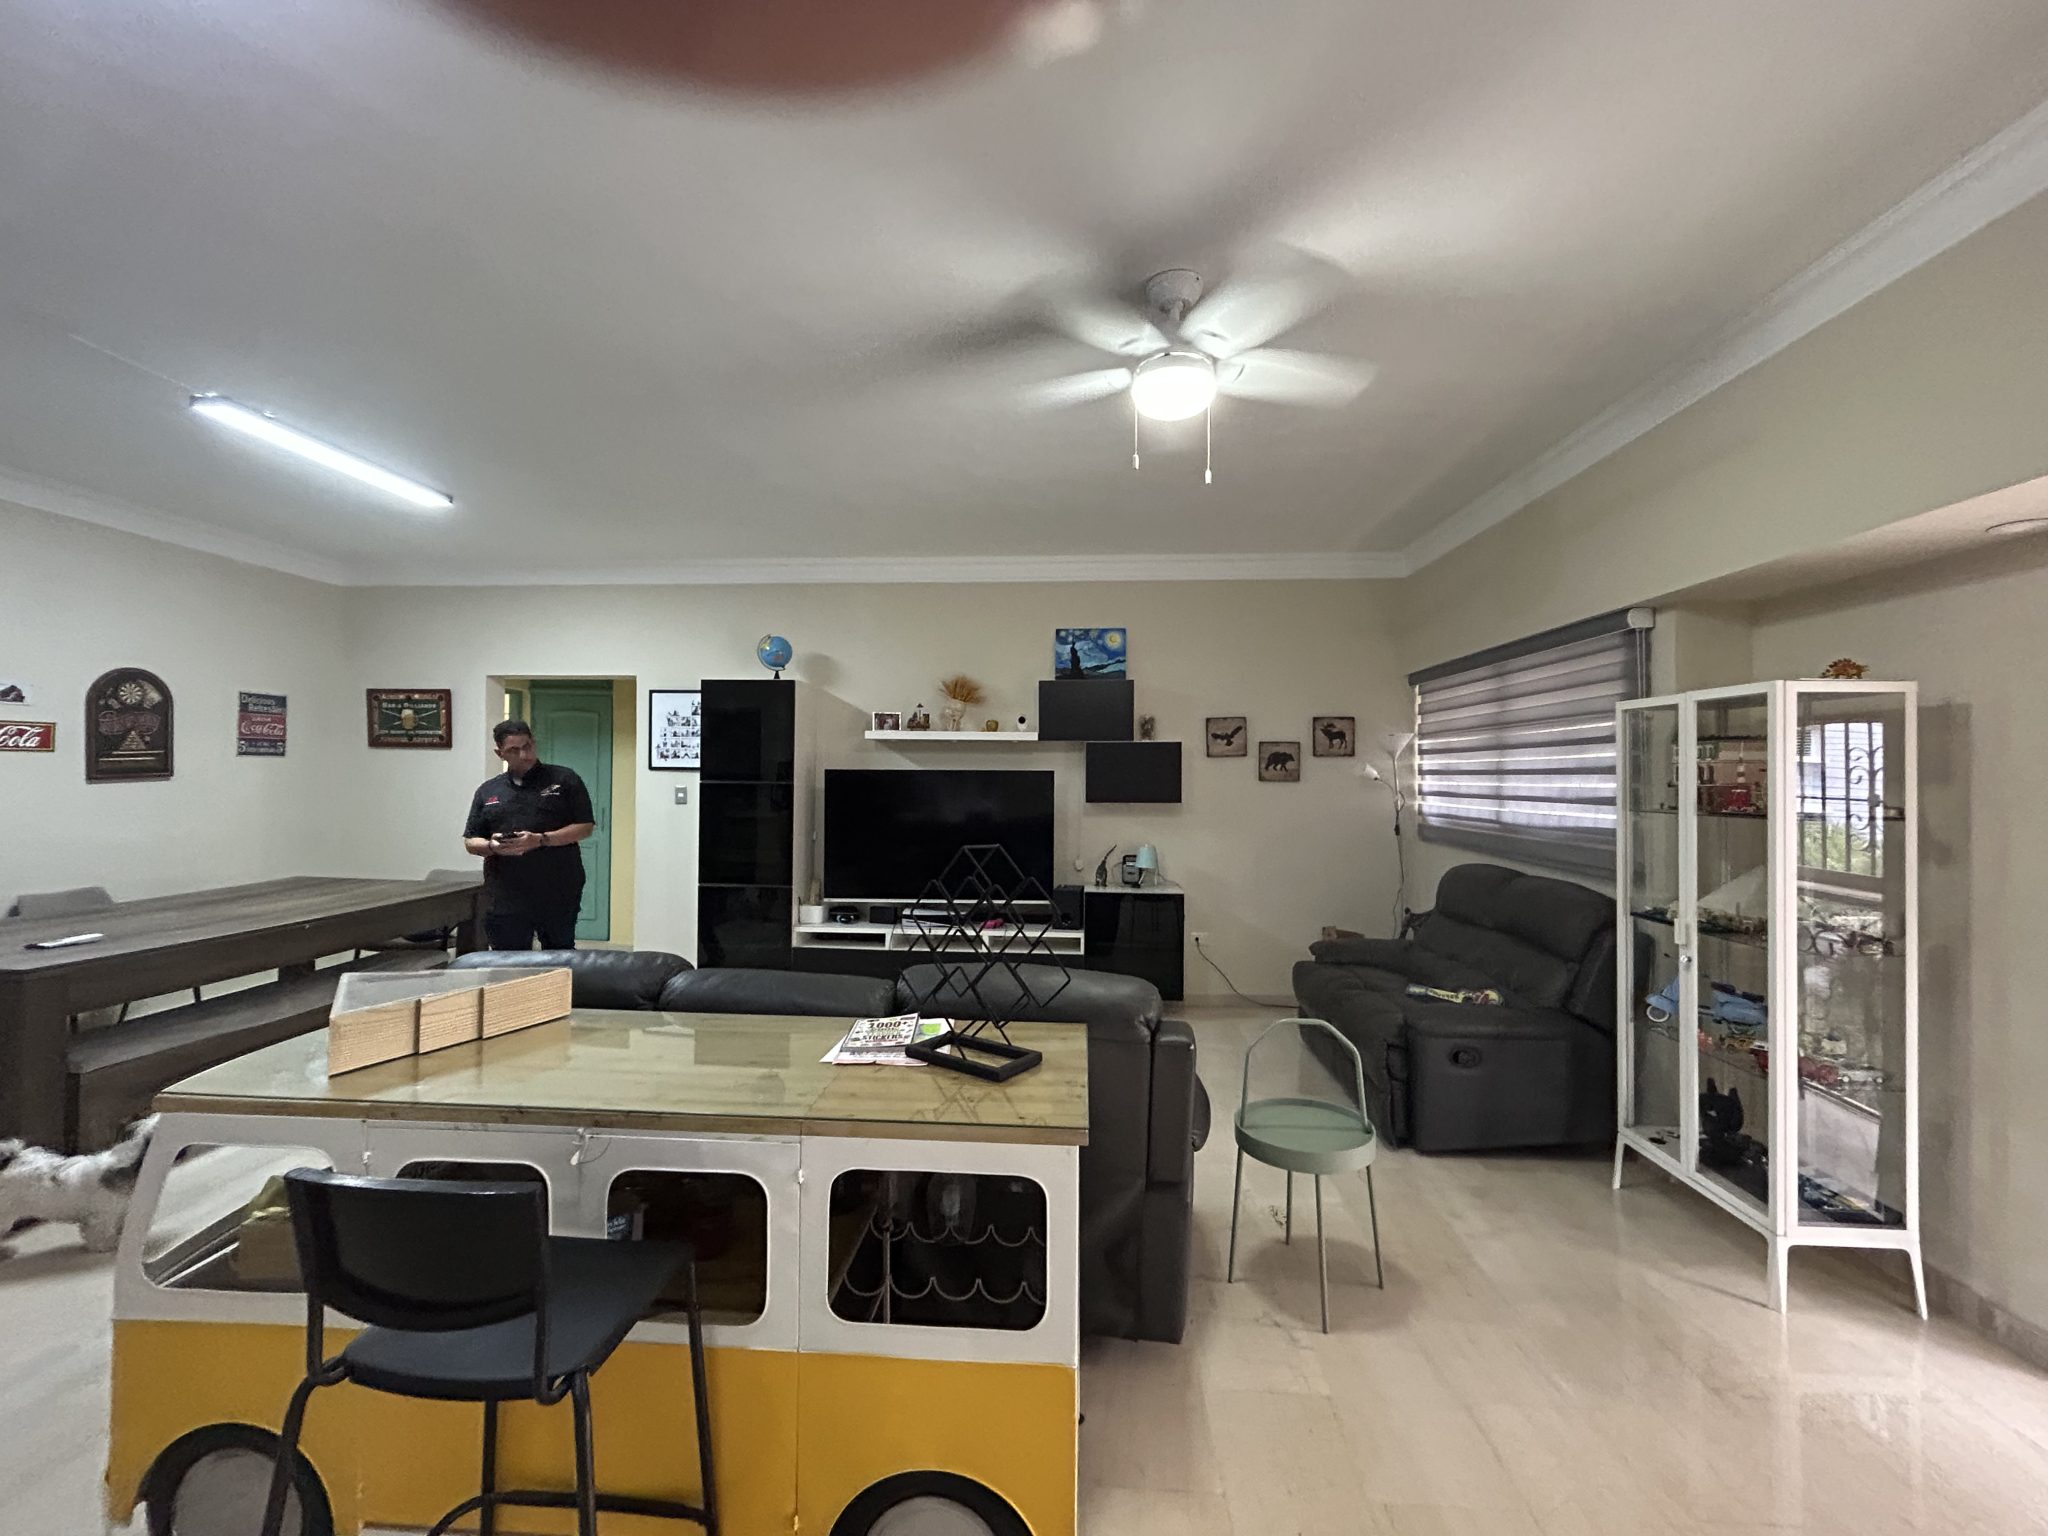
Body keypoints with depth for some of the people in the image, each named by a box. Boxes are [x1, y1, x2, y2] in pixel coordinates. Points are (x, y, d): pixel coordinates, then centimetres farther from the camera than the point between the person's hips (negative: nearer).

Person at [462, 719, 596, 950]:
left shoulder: (564, 779, 3)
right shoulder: (487, 791, 13)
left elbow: (585, 827, -3)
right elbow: (470, 841, 14)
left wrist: (541, 840, -16)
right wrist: (492, 847, -8)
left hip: (558, 896, -3)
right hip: (505, 899, 3)